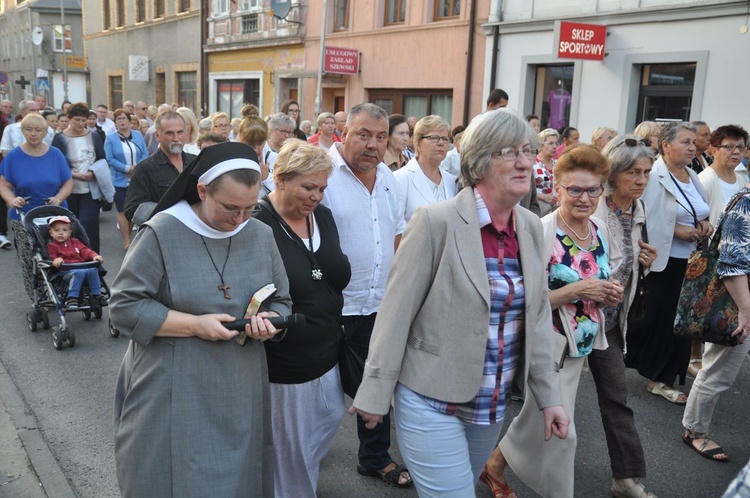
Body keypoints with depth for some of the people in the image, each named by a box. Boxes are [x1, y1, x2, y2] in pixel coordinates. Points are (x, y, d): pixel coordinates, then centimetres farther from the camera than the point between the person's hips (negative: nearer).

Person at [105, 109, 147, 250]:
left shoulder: (138, 135, 7)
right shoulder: (110, 138, 0)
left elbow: (144, 154, 4)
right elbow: (110, 159, -7)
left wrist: (137, 168, -14)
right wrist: (127, 168, -15)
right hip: (120, 180, -2)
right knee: (123, 211, -1)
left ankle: (127, 237, 24)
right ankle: (127, 241, 6)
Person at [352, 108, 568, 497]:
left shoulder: (531, 227, 2)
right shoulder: (437, 221, -17)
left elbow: (537, 316, 8)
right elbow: (396, 312, -14)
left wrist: (548, 395, 8)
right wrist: (376, 392, -12)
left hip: (493, 404, 6)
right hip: (433, 402, -6)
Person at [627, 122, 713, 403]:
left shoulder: (692, 177, 12)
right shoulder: (654, 176, -12)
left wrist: (703, 225, 3)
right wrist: (677, 231, -20)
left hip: (688, 261, 8)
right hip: (659, 261, -7)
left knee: (680, 321, 9)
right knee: (651, 318, 1)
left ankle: (662, 379, 21)